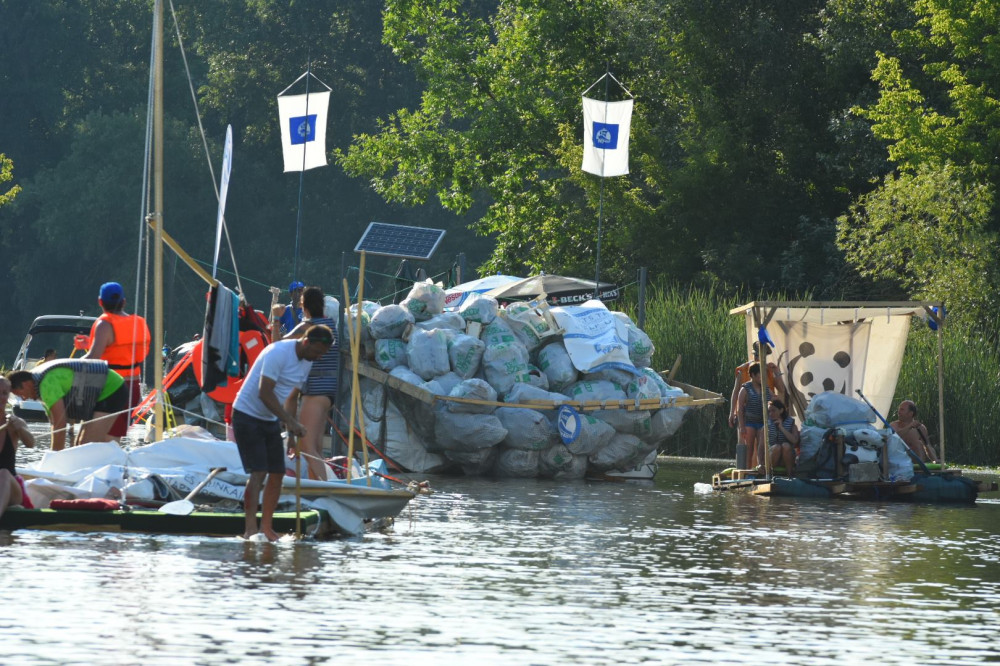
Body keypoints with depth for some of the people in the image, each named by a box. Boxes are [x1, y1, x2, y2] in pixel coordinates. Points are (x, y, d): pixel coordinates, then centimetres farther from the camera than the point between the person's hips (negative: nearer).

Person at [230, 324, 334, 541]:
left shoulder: (306, 361, 5)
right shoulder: (279, 353, -23)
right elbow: (264, 393, -29)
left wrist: (293, 429, 13)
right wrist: (291, 422, -35)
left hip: (271, 420, 9)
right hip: (248, 415, -9)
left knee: (278, 473, 5)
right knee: (258, 472, -17)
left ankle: (267, 527, 14)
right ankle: (251, 529, -21)